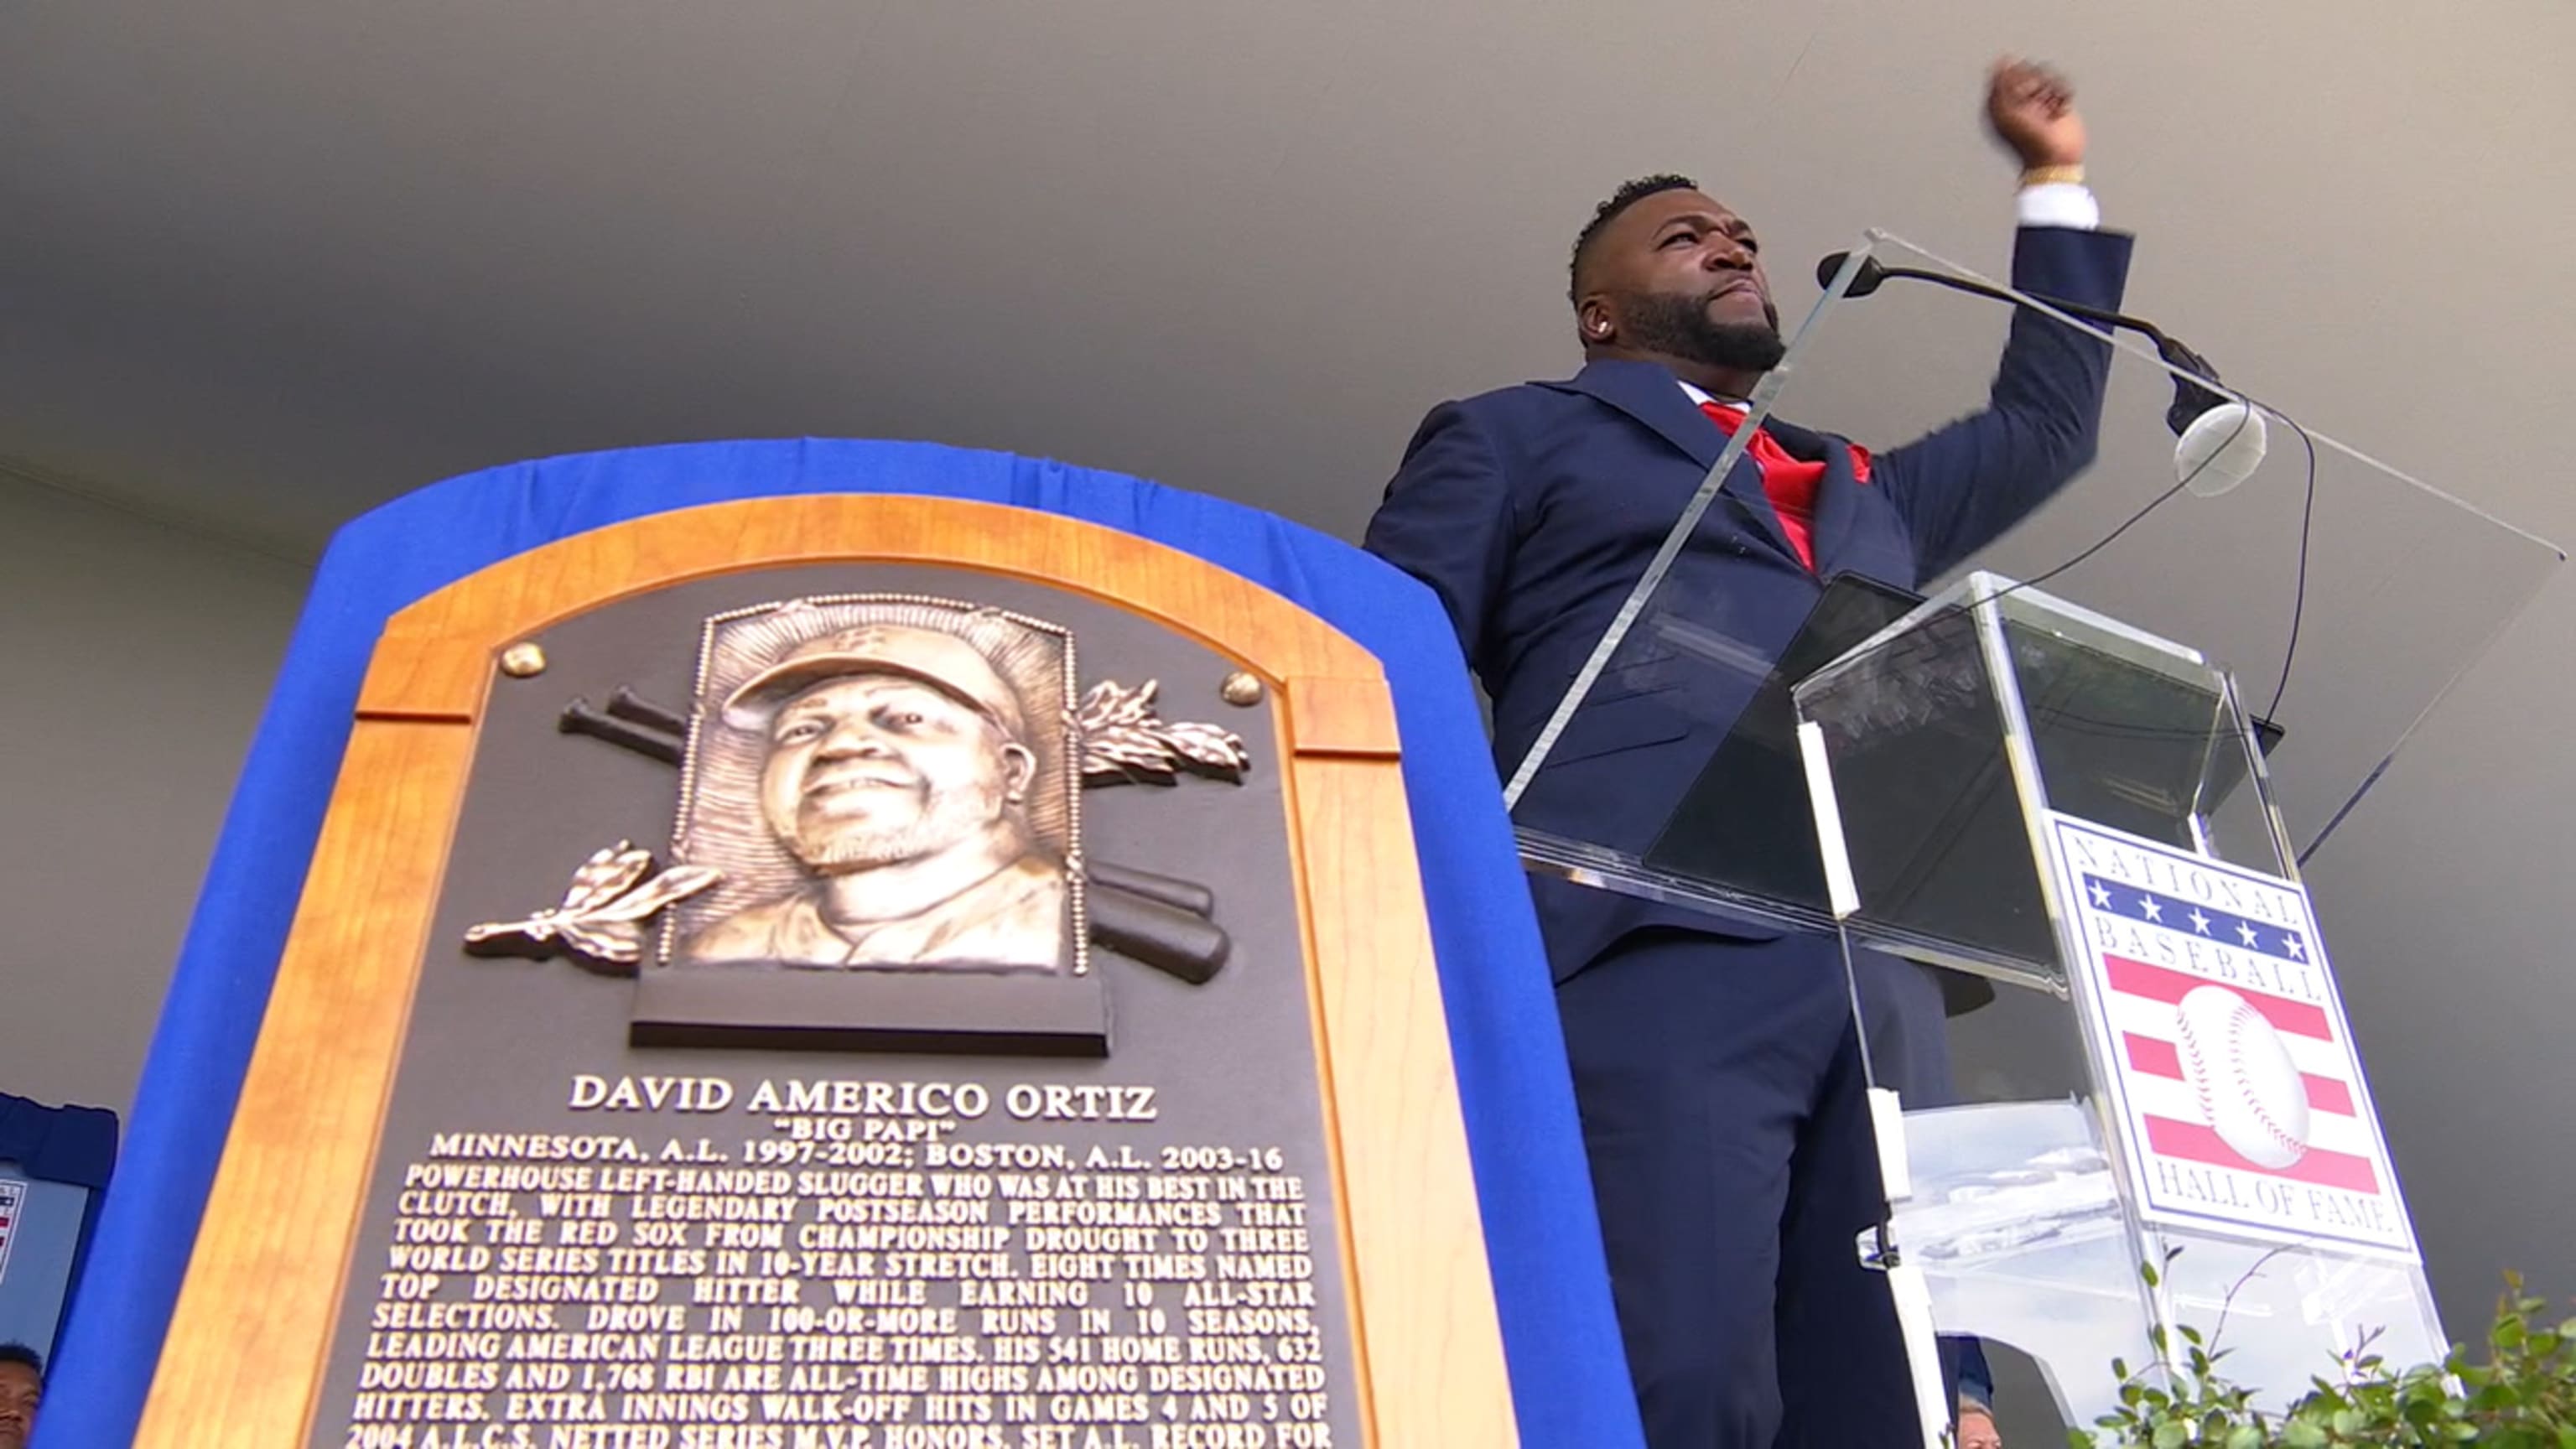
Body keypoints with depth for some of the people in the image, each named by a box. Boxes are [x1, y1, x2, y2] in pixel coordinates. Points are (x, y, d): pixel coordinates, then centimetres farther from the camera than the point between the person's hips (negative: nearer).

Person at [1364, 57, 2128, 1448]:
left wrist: (2055, 175, 52)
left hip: (1880, 981, 5)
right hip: (1654, 954, -5)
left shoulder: (1860, 492, 37)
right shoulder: (1509, 436, 21)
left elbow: (2043, 424, 50)